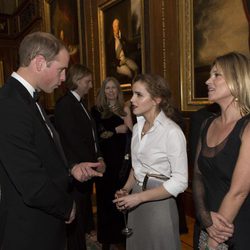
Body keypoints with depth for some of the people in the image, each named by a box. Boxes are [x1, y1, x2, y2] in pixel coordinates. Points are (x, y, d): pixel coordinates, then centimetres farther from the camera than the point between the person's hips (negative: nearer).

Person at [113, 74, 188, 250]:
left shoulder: (172, 132, -19)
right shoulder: (138, 127, 5)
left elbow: (180, 181, -20)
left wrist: (139, 197, -18)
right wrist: (126, 190, -2)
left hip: (159, 202, -6)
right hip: (136, 203, 7)